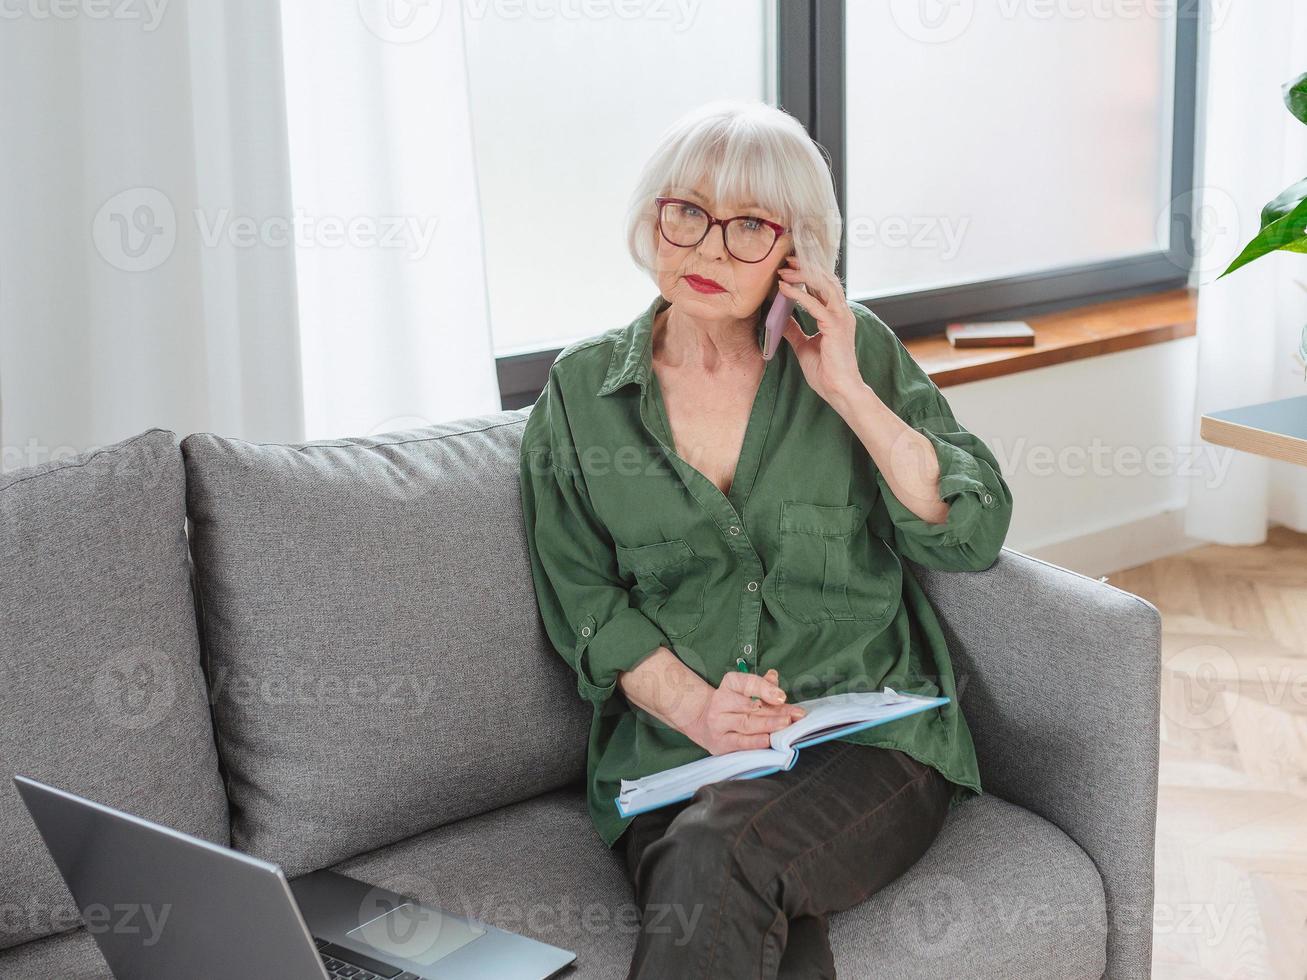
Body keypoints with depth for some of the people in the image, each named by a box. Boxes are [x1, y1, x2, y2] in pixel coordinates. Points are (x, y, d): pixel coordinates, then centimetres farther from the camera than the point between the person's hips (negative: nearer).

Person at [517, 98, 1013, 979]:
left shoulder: (858, 348, 7)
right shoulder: (581, 391, 9)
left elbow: (974, 535, 0)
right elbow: (586, 606, 6)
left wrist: (847, 392, -8)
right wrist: (697, 710, -11)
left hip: (873, 744, 0)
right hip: (672, 759, 1)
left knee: (721, 851, -32)